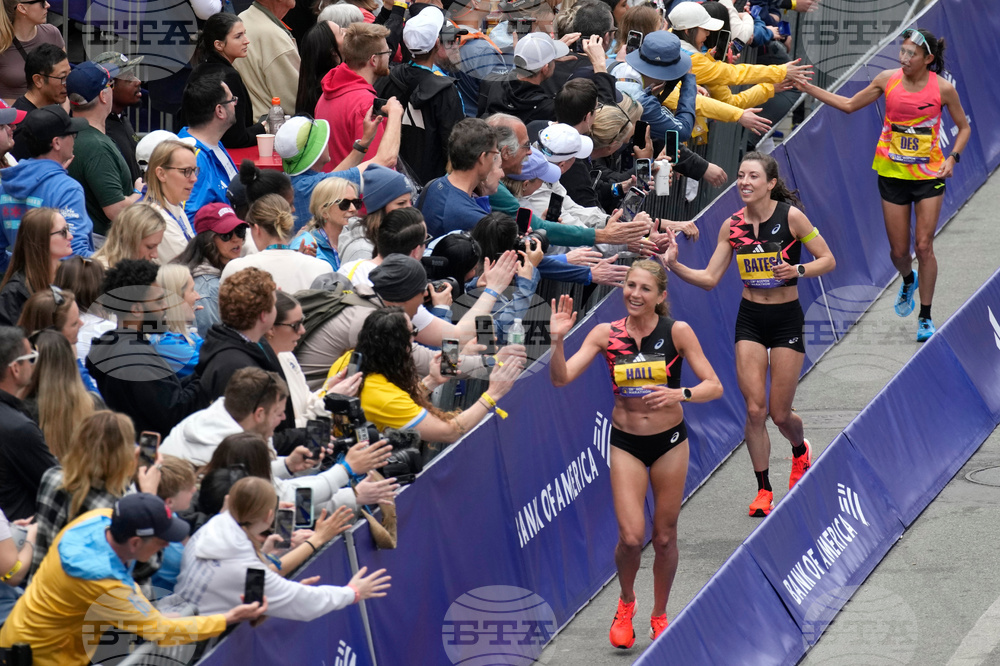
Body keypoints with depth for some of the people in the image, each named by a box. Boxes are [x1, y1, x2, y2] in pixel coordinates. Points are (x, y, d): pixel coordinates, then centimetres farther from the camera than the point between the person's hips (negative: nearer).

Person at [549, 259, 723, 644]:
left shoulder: (677, 332, -10)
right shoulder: (606, 334, -6)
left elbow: (713, 386, -11)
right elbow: (561, 378, -12)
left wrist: (680, 394, -29)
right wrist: (557, 339, -28)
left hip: (669, 441, 0)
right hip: (625, 443, 0)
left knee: (664, 538, 7)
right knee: (631, 537, -11)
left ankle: (659, 616, 28)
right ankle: (626, 602, 19)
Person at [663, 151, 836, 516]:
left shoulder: (791, 216, -12)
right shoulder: (732, 225, -2)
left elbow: (828, 260, -7)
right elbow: (710, 278, 0)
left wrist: (798, 270, -25)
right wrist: (675, 266, -16)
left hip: (786, 320, -3)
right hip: (750, 321, 3)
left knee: (780, 413, 2)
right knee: (754, 409, -7)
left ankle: (800, 450, 38)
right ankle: (763, 490, 8)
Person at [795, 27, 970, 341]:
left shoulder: (943, 88, -9)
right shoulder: (888, 79, -4)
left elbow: (963, 127, 4)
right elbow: (849, 105, 8)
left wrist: (953, 157, -12)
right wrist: (809, 89, 2)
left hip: (929, 174, -2)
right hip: (892, 172, 2)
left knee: (924, 247, -7)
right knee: (898, 250, 5)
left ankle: (925, 316, 8)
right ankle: (908, 281, 42)